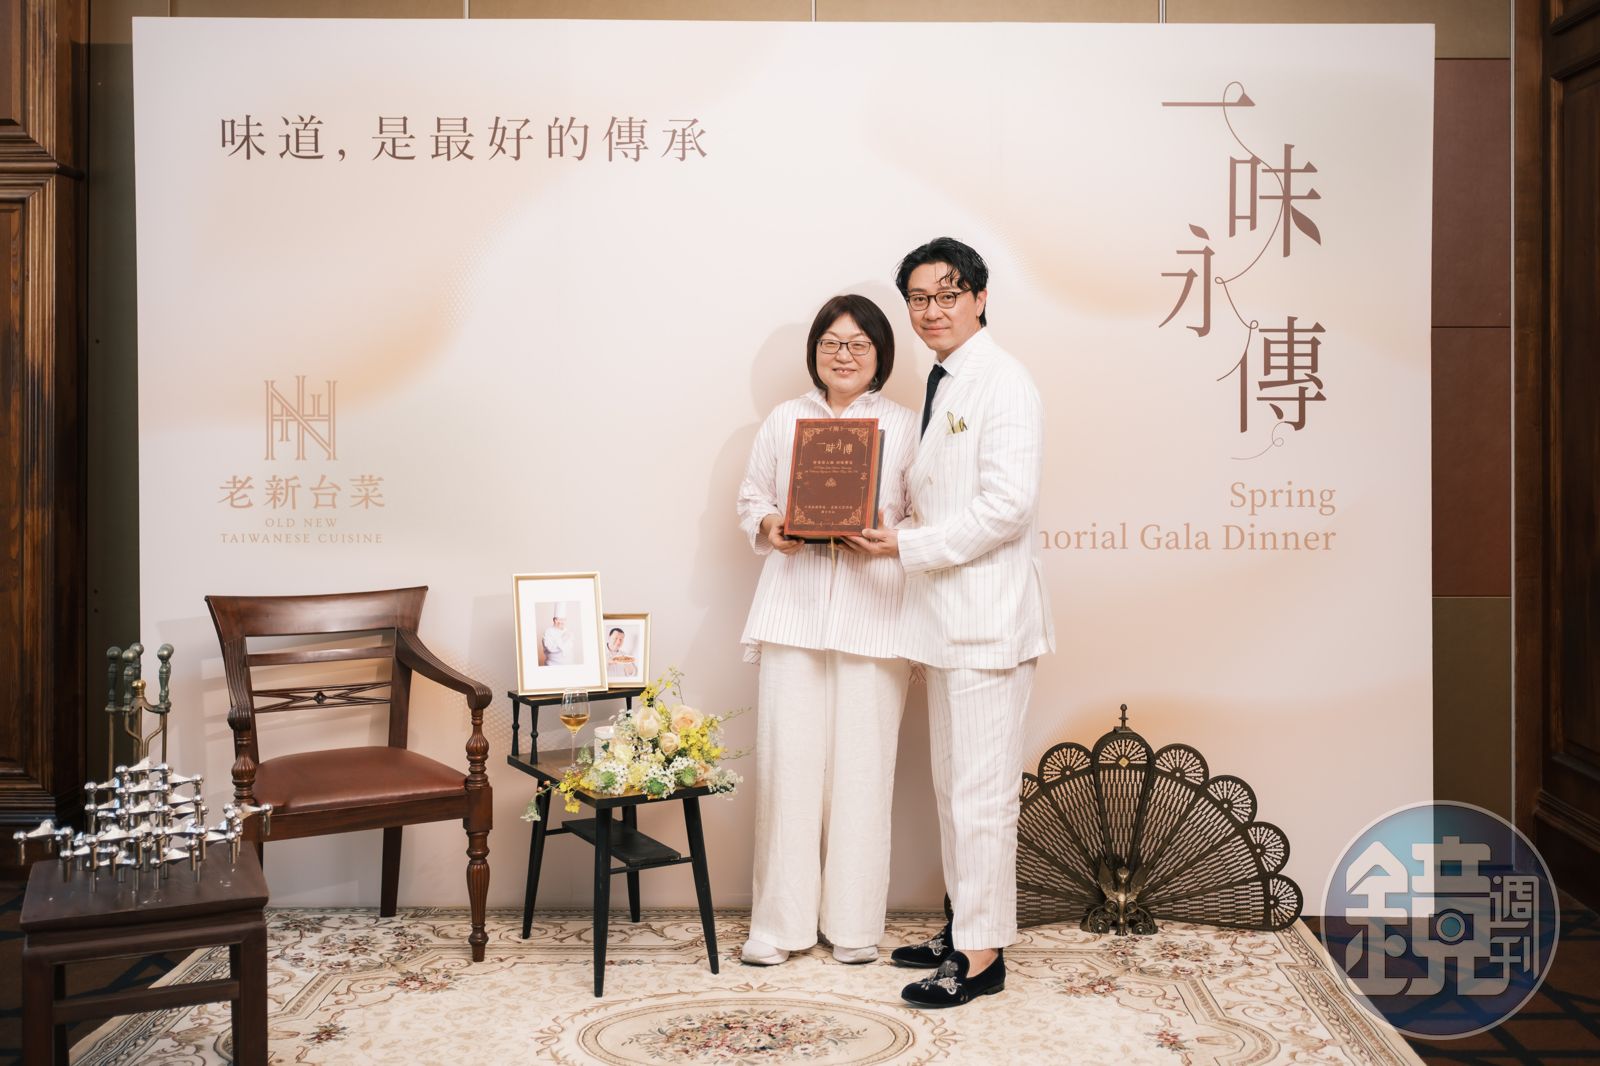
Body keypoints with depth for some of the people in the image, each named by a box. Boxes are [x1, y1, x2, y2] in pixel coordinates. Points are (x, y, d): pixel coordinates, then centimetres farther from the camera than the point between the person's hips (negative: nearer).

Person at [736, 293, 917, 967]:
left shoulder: (905, 426, 9)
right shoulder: (784, 420, 14)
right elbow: (750, 498, 16)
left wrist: (886, 532, -13)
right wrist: (769, 526, -5)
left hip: (872, 612, -1)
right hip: (793, 609, 1)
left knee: (861, 765, 0)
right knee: (787, 760, -1)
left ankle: (853, 923, 14)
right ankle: (781, 922, 11)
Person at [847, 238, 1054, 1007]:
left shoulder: (1002, 383, -12)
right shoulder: (943, 386, 17)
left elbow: (1008, 504, -21)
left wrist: (909, 547, -17)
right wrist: (893, 534, 6)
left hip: (987, 617, -10)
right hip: (948, 617, 10)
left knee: (981, 792, -3)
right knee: (952, 786, 16)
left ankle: (982, 956, 6)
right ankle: (965, 928, 28)